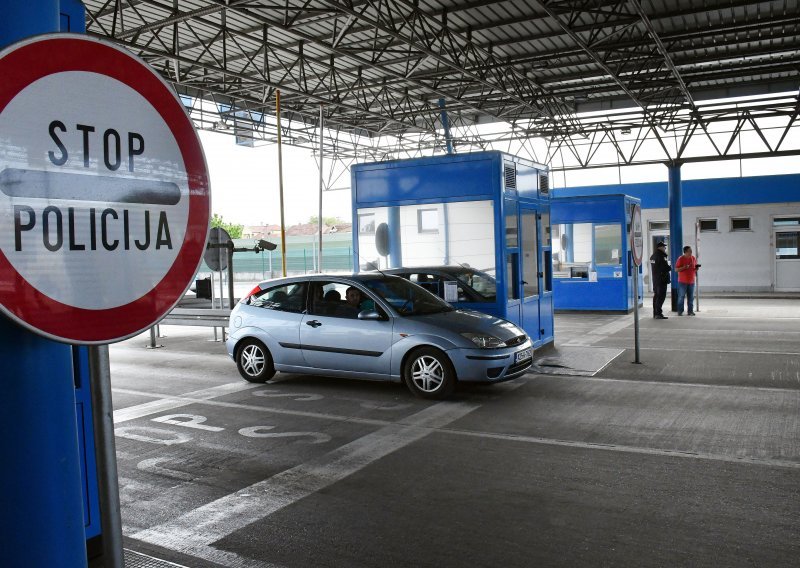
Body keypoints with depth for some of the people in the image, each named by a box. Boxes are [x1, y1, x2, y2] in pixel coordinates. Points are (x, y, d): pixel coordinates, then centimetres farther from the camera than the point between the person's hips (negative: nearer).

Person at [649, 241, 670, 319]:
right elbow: (665, 267, -19)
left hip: (655, 279, 9)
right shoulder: (660, 256, -16)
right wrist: (670, 268, 1)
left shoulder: (653, 255, 13)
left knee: (656, 295, 13)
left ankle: (655, 313, 18)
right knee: (661, 296, -9)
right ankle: (658, 313, -12)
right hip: (661, 279, -9)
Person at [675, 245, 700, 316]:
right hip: (682, 281, -4)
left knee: (691, 297, 5)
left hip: (691, 281, 4)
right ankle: (680, 311, 3)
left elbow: (695, 268, 21)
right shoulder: (680, 259, -5)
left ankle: (690, 311, 10)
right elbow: (676, 270, -7)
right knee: (681, 297, -3)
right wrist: (684, 267, -20)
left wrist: (696, 268, -2)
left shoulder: (693, 258, 9)